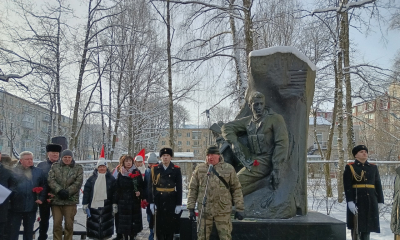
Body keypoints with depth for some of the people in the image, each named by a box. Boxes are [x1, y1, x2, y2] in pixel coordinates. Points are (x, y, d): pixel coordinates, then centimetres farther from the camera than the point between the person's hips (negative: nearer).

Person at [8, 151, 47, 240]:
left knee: (29, 231, 14)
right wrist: (8, 199, -8)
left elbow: (43, 186, 8)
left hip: (31, 207, 2)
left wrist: (41, 198, -2)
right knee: (13, 231, 4)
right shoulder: (13, 171, -1)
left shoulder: (38, 172, 6)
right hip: (15, 207, -2)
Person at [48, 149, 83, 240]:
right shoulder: (55, 166, 10)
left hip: (71, 200, -1)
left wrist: (67, 192, -15)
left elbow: (78, 183, -3)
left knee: (69, 224, 4)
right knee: (56, 223, 5)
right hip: (56, 199, 1)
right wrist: (59, 190, -15)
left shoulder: (78, 168, 6)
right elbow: (51, 180, -1)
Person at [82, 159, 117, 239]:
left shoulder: (111, 179, 3)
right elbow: (86, 191, 5)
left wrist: (114, 205, -2)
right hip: (93, 205, 1)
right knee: (94, 224, 5)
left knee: (105, 224, 3)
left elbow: (115, 193, 2)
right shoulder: (92, 178, 6)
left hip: (106, 206, -1)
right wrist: (85, 204, 1)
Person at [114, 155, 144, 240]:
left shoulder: (137, 173, 2)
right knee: (124, 222, 2)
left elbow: (142, 186, 6)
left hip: (135, 201, 0)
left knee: (134, 221, 4)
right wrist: (116, 202, 0)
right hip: (123, 202, 0)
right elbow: (117, 189, 3)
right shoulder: (120, 174, 3)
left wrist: (140, 192, -13)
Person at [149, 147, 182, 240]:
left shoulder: (176, 169, 0)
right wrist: (151, 202, -4)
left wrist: (179, 204, -3)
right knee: (159, 224, 6)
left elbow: (179, 188, 0)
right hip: (158, 200, 1)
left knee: (170, 224, 6)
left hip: (171, 201, -1)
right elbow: (151, 186, 1)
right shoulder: (155, 169, 2)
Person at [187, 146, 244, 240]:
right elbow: (193, 189, 7)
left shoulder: (229, 169, 0)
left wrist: (239, 209, 1)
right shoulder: (199, 169, 3)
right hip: (204, 211, 1)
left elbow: (236, 189, 4)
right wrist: (191, 208, 3)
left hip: (223, 211, -1)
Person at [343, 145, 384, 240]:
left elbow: (378, 185, 12)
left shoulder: (373, 167, 11)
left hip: (371, 201, 4)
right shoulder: (350, 167, -2)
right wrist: (350, 202, -16)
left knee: (368, 224, 11)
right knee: (356, 226, 1)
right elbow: (347, 186, -9)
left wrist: (380, 201, 8)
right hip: (356, 201, -4)